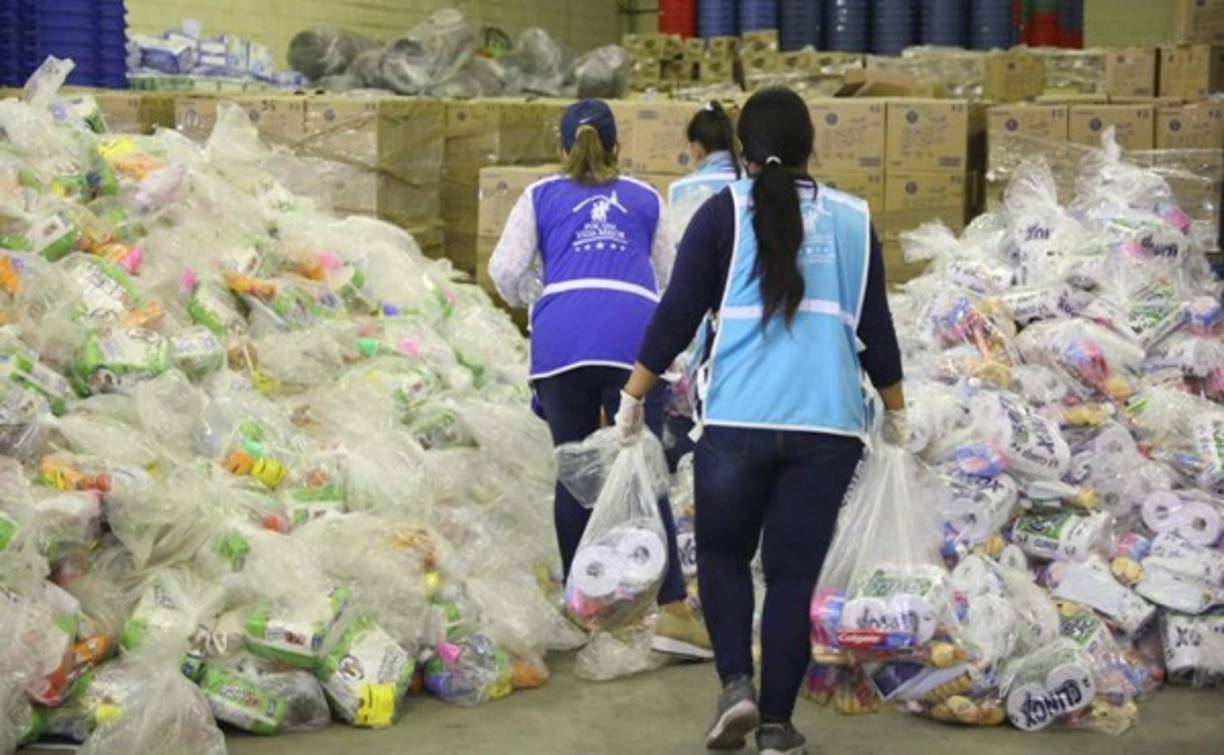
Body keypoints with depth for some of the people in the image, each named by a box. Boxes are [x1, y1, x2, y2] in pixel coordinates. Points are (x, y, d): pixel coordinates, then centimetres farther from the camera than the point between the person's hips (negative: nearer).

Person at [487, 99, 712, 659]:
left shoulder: (541, 197, 22)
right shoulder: (645, 199, 26)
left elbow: (505, 271, 11)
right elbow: (668, 279, 31)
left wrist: (532, 300, 31)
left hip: (561, 338, 0)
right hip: (634, 337, 0)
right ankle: (672, 609, -14)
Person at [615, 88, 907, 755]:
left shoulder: (726, 211, 1)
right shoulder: (852, 218, 9)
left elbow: (676, 315, -3)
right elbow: (875, 327, 13)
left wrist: (632, 396, 5)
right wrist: (895, 407, 26)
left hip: (738, 420, -2)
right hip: (828, 425, 2)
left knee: (723, 556, 17)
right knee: (792, 575, 8)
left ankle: (735, 684, 0)